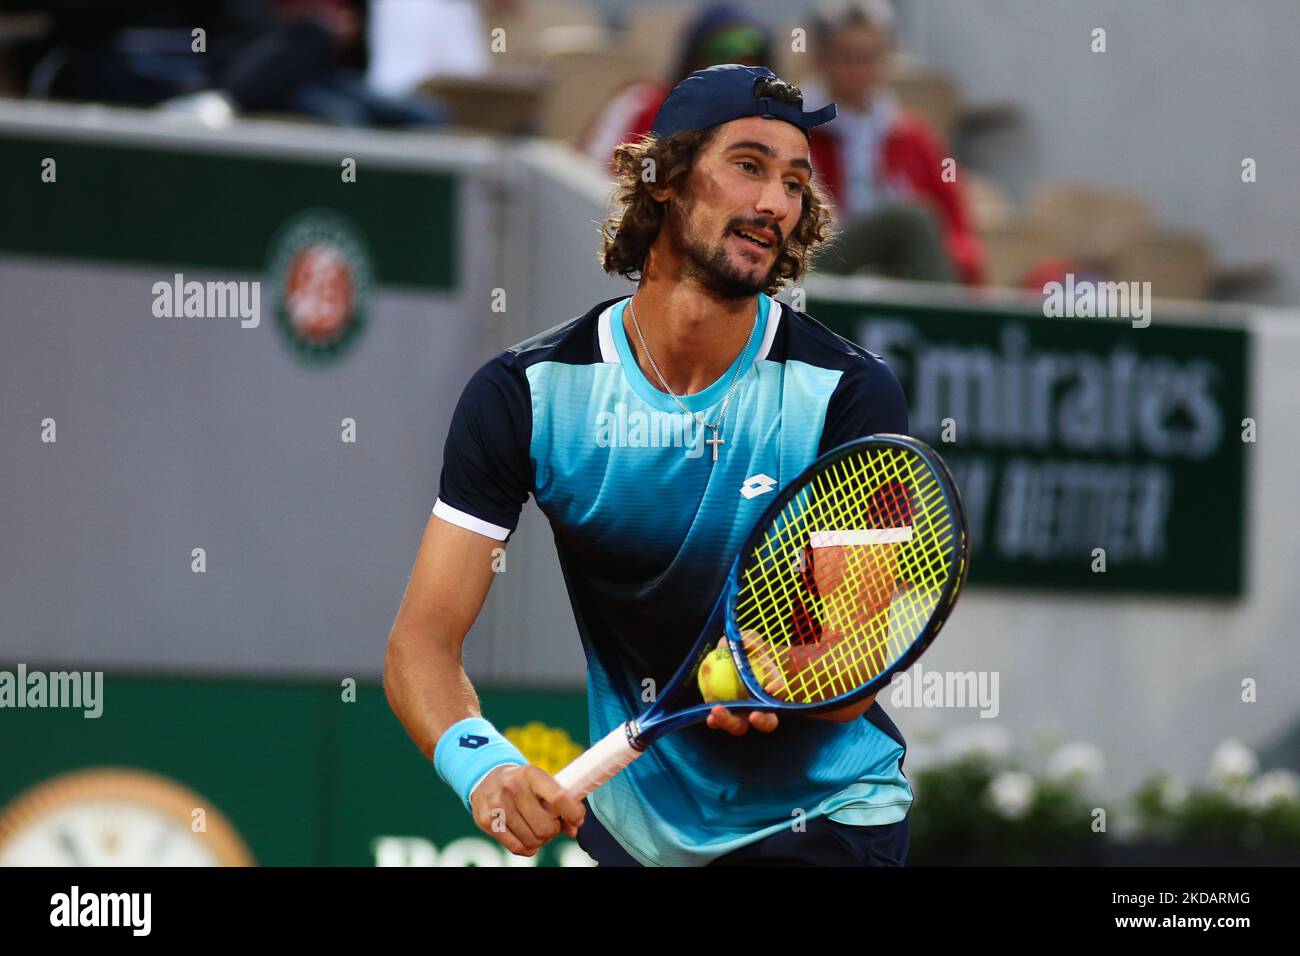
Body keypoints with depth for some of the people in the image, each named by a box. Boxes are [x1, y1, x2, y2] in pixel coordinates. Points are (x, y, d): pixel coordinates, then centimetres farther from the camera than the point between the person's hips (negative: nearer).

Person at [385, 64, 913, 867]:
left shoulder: (852, 392, -15)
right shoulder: (526, 393, -12)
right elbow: (423, 641, -15)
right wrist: (481, 763, -37)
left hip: (824, 816, -2)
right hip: (634, 819, 2)